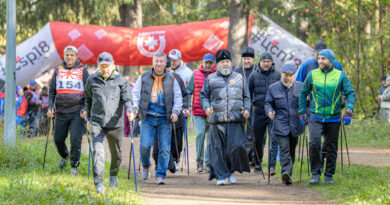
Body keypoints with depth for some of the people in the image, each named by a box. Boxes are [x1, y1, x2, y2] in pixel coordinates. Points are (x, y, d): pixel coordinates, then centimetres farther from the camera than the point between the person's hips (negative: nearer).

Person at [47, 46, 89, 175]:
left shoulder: (83, 71, 4)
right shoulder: (58, 71, 11)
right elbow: (52, 91, 14)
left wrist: (85, 108, -8)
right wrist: (50, 107, 1)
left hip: (77, 113, -3)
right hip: (60, 112, 3)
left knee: (75, 139, -12)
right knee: (58, 140, 8)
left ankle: (74, 165, 2)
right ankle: (64, 157, 37)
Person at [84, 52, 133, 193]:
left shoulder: (121, 80, 1)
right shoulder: (92, 80, 7)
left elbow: (127, 99, -2)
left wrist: (129, 111, -23)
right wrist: (89, 118, 24)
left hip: (115, 123, 0)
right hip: (97, 123, 0)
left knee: (116, 153, 14)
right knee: (98, 151, -15)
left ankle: (113, 177, 39)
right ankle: (99, 183, -18)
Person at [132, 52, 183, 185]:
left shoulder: (171, 79, 9)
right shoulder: (144, 78, 9)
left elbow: (178, 98, 10)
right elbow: (136, 94, 11)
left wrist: (175, 112, -6)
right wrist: (135, 108, -5)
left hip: (165, 119, 0)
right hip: (148, 117, 0)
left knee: (164, 148, -6)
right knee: (145, 145, -9)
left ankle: (160, 176, 2)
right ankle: (146, 166, 20)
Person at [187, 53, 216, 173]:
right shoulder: (195, 75, 6)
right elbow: (188, 91, 9)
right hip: (198, 112, -1)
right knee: (200, 134, -13)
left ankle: (208, 163, 11)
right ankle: (199, 161, 0)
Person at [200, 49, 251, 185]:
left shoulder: (239, 78, 17)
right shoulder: (211, 79, 13)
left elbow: (246, 97, 19)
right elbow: (203, 96, 14)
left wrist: (247, 109, 1)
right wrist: (206, 107, -6)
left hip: (236, 119, 0)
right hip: (217, 119, 0)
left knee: (236, 146, -10)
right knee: (218, 148, -2)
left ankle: (232, 171, 12)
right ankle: (221, 175, 5)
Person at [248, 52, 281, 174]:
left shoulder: (277, 75, 3)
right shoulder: (254, 75, 6)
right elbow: (249, 93, 10)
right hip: (258, 112, 2)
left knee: (274, 140, -11)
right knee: (258, 140, 11)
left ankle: (272, 166, -13)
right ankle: (258, 164, 26)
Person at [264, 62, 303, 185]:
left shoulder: (300, 87, 8)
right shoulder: (273, 88, 7)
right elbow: (268, 103, 9)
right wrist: (269, 111, -12)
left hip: (295, 124, 2)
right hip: (280, 124, -2)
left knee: (292, 150, 8)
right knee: (284, 148, -17)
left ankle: (287, 175, 18)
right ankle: (286, 172, -28)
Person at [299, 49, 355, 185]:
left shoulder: (340, 76, 1)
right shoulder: (312, 74, 4)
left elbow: (350, 93, -1)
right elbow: (303, 93, 13)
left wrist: (348, 112, -14)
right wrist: (302, 113, 8)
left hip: (334, 119, 0)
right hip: (316, 117, 0)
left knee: (331, 147, 5)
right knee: (314, 143, -16)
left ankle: (329, 175, 18)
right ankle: (315, 173, -5)